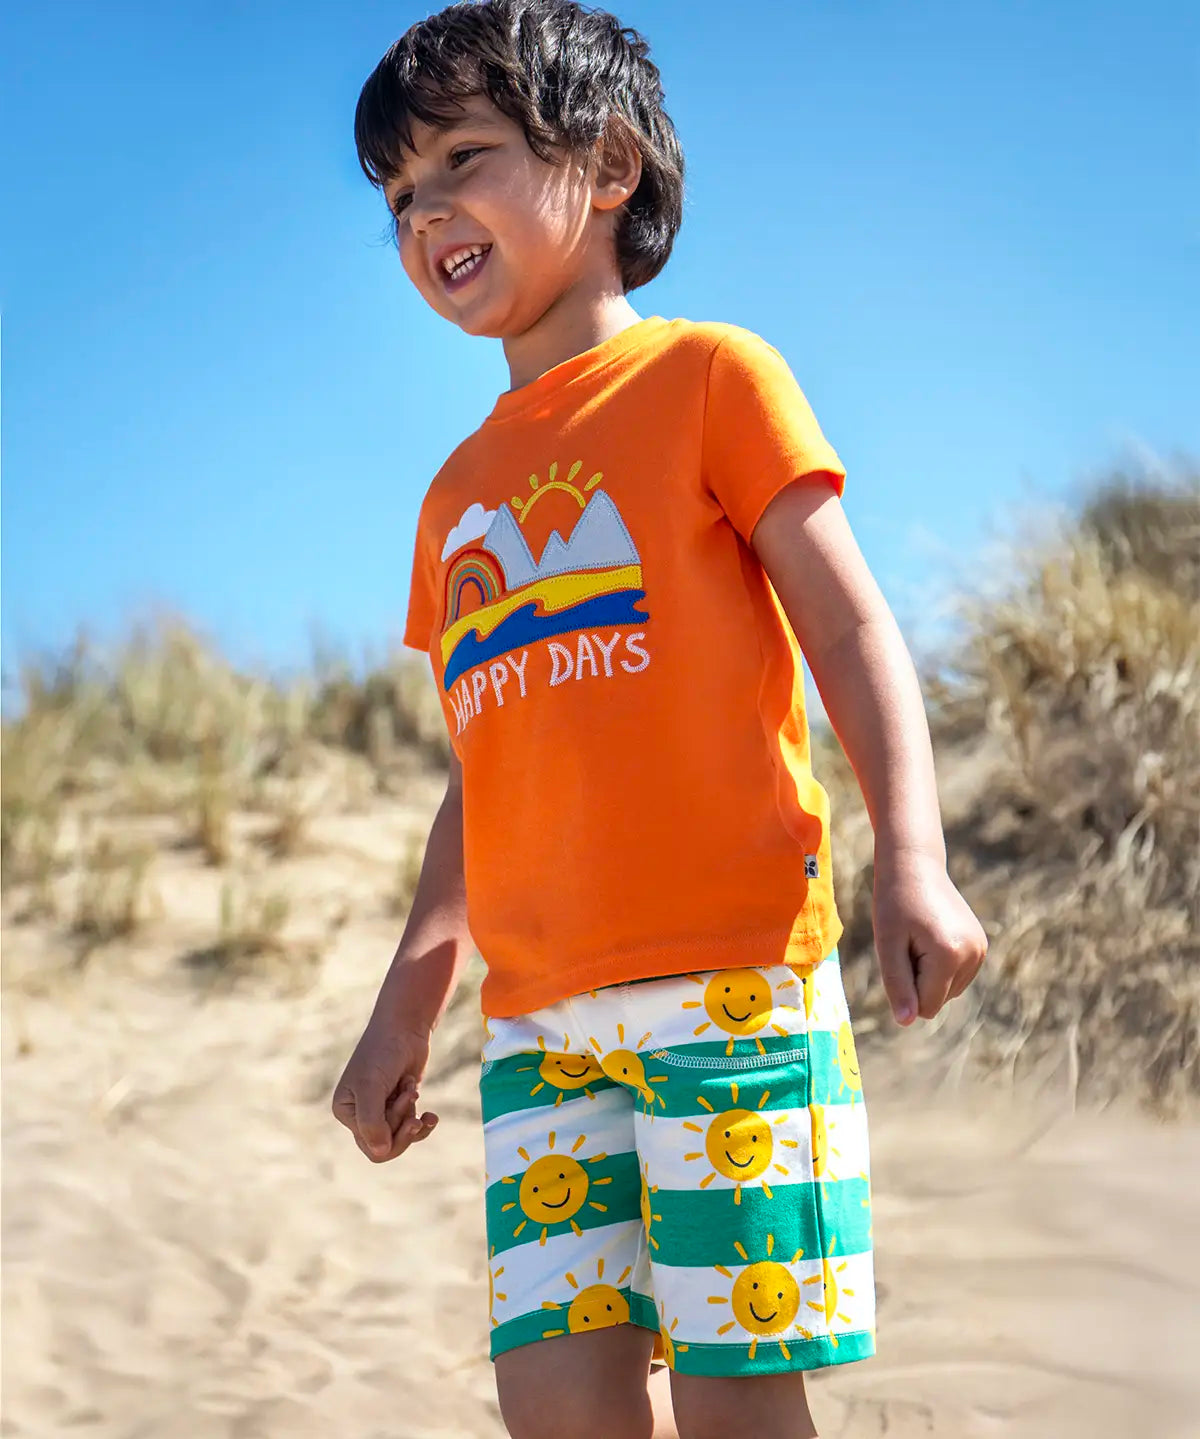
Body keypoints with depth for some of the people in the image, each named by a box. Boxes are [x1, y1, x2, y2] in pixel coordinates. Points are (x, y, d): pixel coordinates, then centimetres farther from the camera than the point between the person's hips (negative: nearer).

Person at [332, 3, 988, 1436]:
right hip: (539, 1014, 5)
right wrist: (407, 1002, 17)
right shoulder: (457, 495, 22)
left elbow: (850, 629, -2)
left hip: (729, 973, -5)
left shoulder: (704, 375, 5)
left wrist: (911, 861, -15)